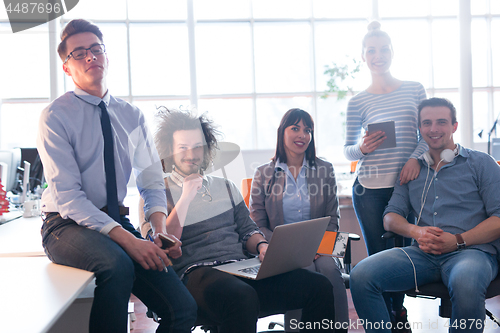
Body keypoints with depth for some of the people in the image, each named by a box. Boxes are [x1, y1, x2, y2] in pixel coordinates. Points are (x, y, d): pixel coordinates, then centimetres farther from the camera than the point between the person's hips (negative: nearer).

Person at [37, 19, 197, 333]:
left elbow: (151, 179, 8)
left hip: (118, 222, 4)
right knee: (117, 264, -37)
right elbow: (67, 195, -14)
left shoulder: (132, 115, 9)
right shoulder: (56, 116, -6)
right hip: (68, 225, -4)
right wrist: (126, 239, -25)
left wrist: (160, 231, -12)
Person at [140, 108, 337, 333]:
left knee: (320, 287, -17)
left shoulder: (225, 187, 24)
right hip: (195, 272, -5)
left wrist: (262, 245, -1)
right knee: (242, 298, -42)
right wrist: (186, 198, -7)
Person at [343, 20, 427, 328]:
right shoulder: (358, 102, 4)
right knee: (378, 255, 2)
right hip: (370, 190, -1)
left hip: (406, 185, 1)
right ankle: (386, 318, 19)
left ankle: (398, 310, 29)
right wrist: (362, 148, -16)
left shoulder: (414, 90, 6)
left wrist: (416, 157, -11)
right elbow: (348, 150, 6)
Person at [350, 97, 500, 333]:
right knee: (361, 275, -23)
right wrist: (416, 231, -8)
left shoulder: (480, 163, 10)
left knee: (465, 284, -41)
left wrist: (459, 240, -13)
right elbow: (390, 217, 14)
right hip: (423, 254, 3)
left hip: (472, 251, -3)